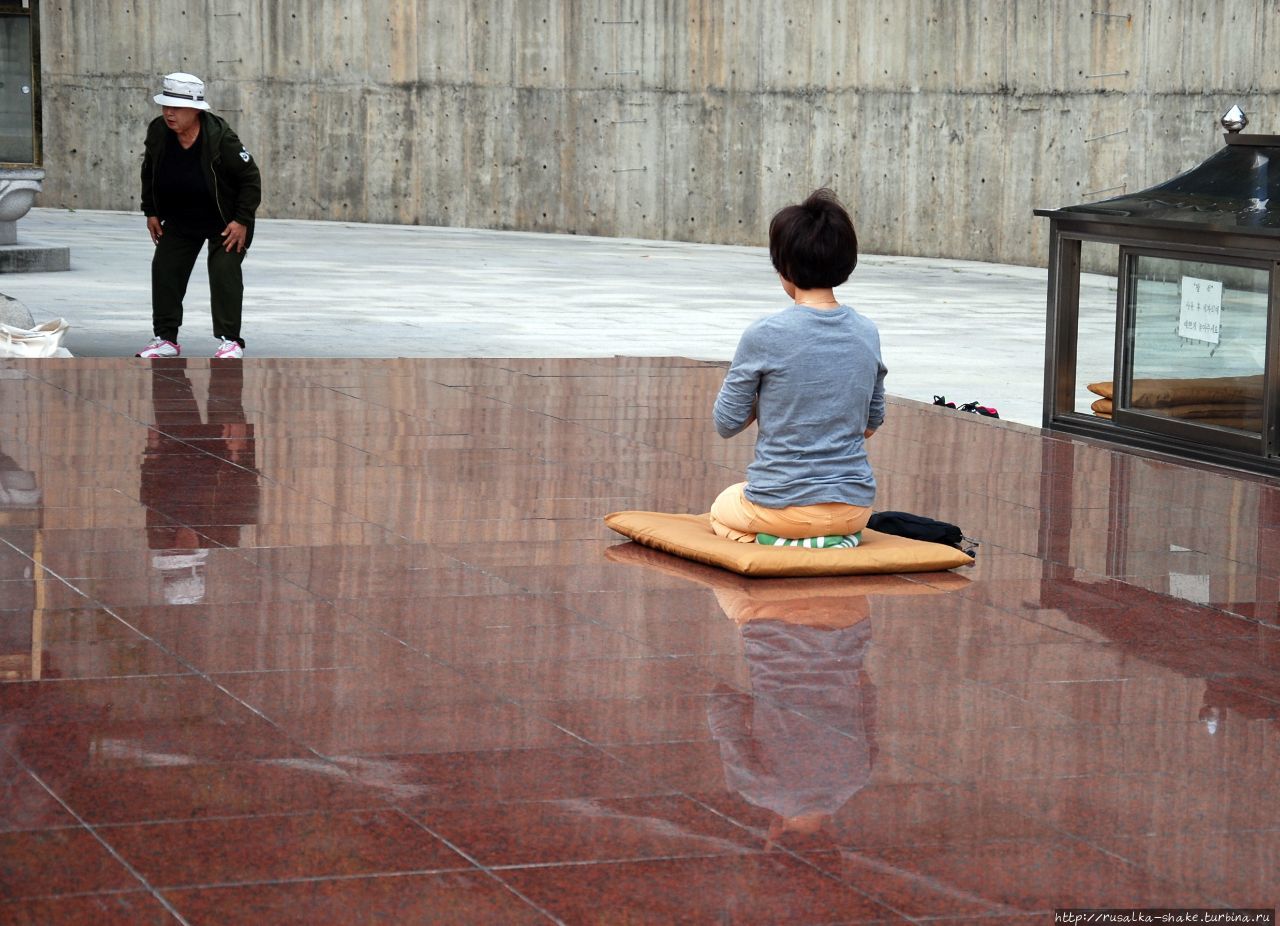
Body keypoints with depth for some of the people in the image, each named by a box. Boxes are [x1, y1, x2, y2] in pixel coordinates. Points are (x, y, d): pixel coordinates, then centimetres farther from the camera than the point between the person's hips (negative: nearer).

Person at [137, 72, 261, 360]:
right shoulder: (157, 133, -13)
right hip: (179, 220, 5)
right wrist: (151, 212, 5)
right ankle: (165, 338, 9)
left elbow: (251, 177, -18)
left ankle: (230, 341, -7)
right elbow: (149, 173, 7)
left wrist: (242, 220, -20)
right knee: (164, 270, 0)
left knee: (224, 273, -14)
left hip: (225, 222, -5)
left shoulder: (220, 137, -27)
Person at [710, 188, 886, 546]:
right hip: (855, 508, 5)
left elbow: (727, 423, -5)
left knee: (722, 509, 30)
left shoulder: (764, 335, -16)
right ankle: (836, 539, 6)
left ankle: (780, 543, 0)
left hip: (783, 507, -4)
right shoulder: (867, 334, -1)